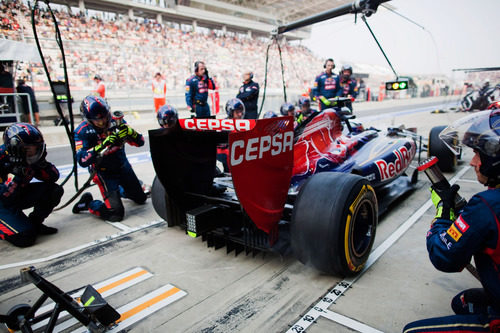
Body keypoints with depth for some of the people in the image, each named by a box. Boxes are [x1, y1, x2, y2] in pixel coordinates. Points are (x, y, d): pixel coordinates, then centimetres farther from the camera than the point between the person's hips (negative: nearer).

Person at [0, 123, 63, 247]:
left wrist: (42, 163, -24)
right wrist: (17, 175, -38)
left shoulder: (27, 158, -9)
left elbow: (54, 177, -7)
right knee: (25, 236, -25)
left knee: (55, 190, -14)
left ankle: (34, 224, 4)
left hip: (18, 196, 7)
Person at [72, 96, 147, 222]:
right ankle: (87, 203, 11)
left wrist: (129, 132, -30)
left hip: (123, 166, 5)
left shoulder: (116, 122, -9)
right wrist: (103, 145, -39)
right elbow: (82, 161, -29)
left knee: (141, 198, 20)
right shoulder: (82, 132, -17)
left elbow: (140, 142, -10)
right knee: (116, 214, -15)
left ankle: (118, 190, 47)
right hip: (104, 172, -5)